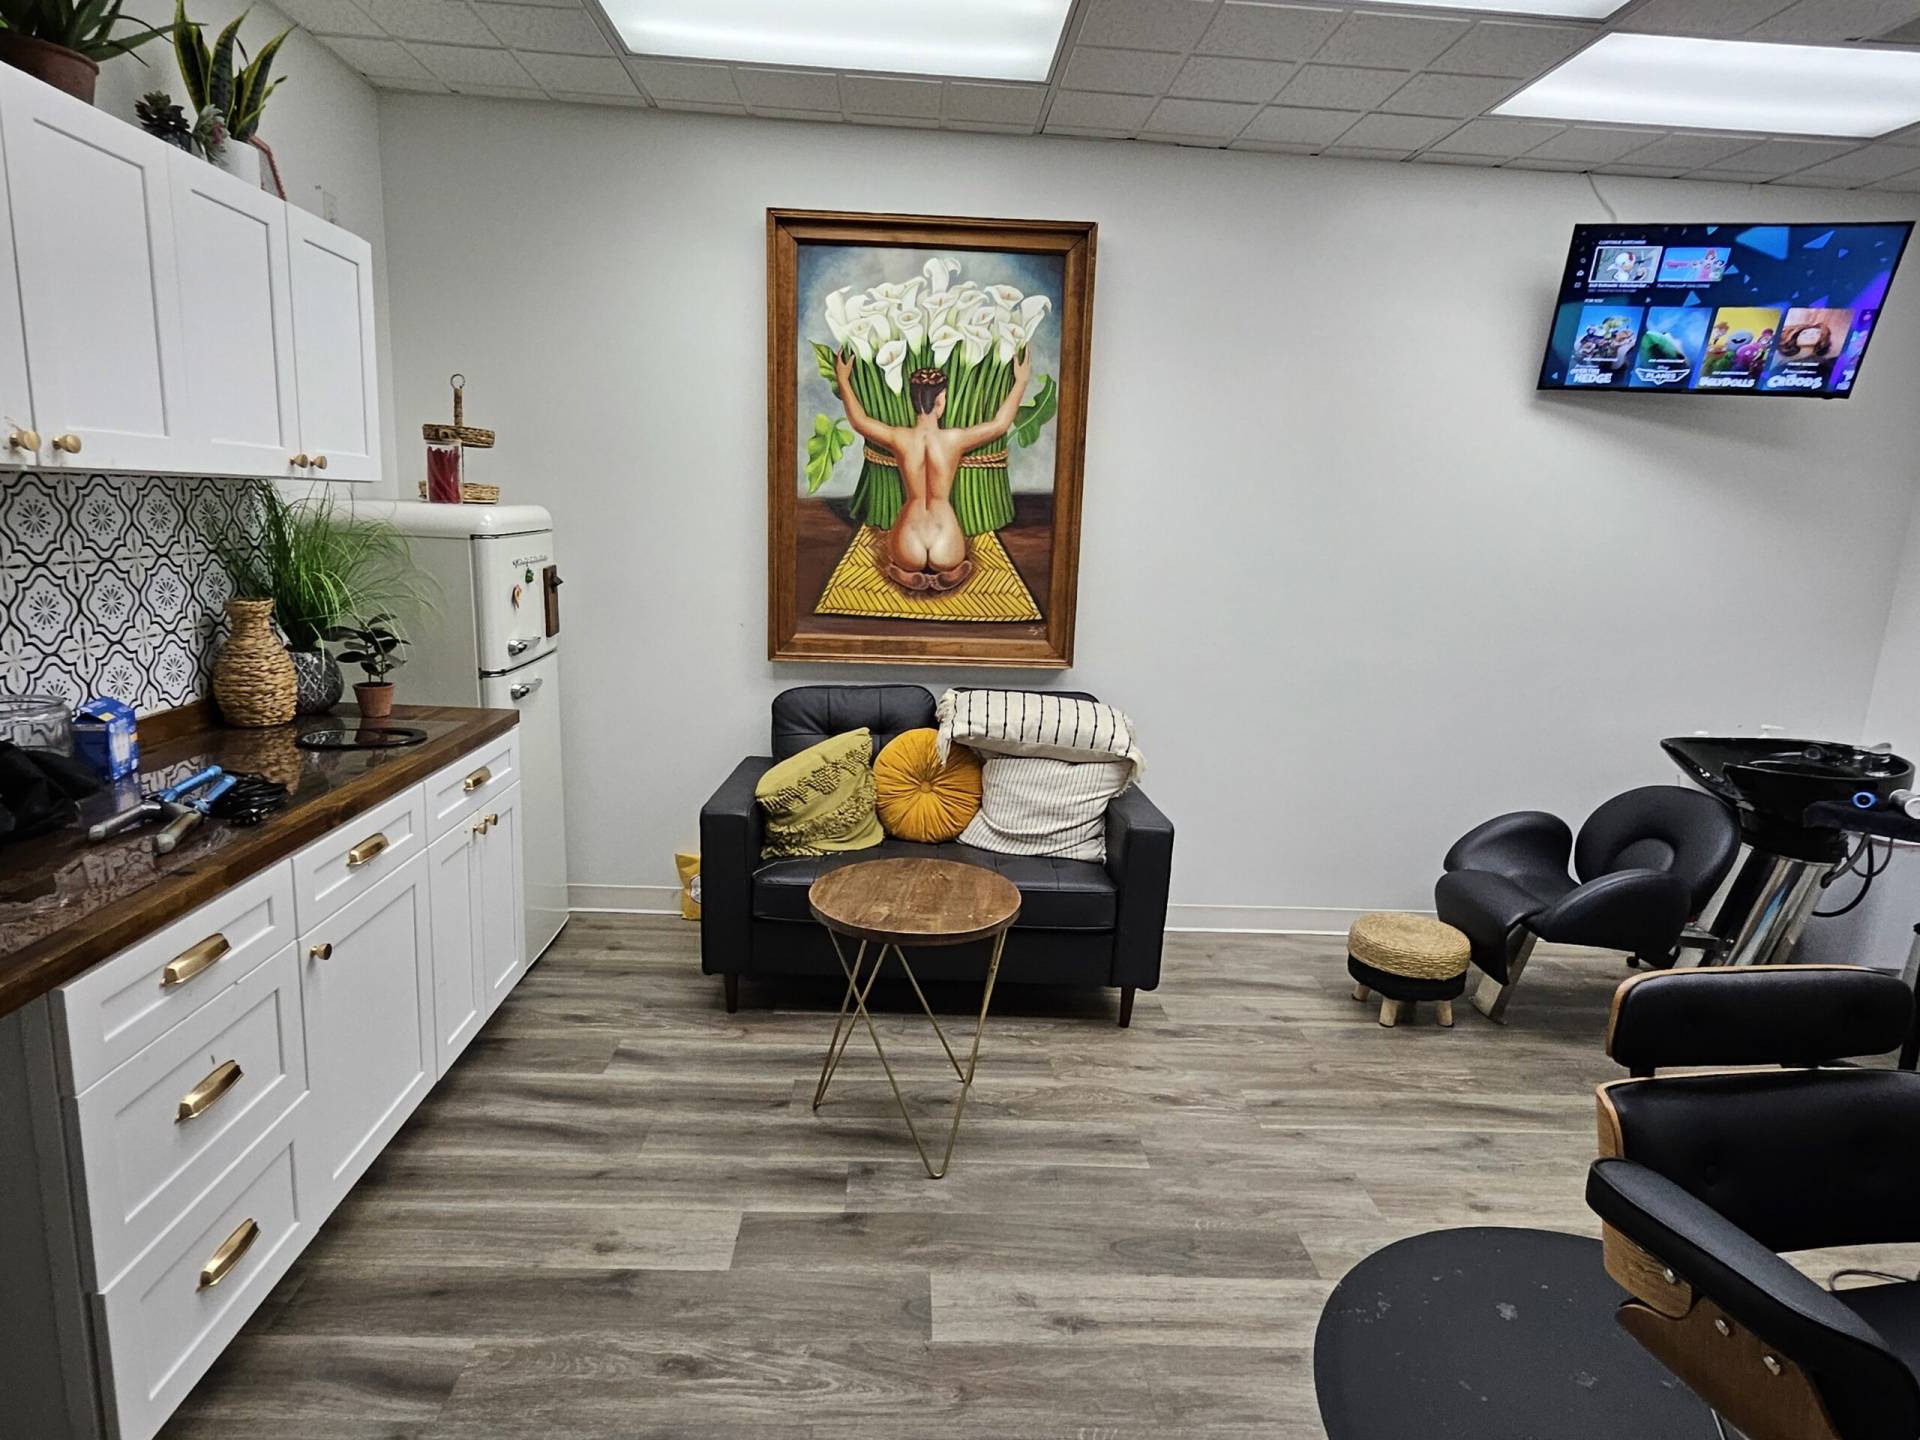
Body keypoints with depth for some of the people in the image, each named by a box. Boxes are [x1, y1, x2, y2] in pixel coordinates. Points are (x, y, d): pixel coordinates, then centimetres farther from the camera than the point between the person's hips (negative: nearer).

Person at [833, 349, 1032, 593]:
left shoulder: (898, 438, -5)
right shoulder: (955, 439, -7)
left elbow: (859, 421, 16)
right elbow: (1000, 424, 12)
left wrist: (843, 380, 30)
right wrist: (1021, 382, 25)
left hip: (909, 554, 0)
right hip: (947, 553, 0)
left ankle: (910, 573, 5)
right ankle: (944, 573, 3)